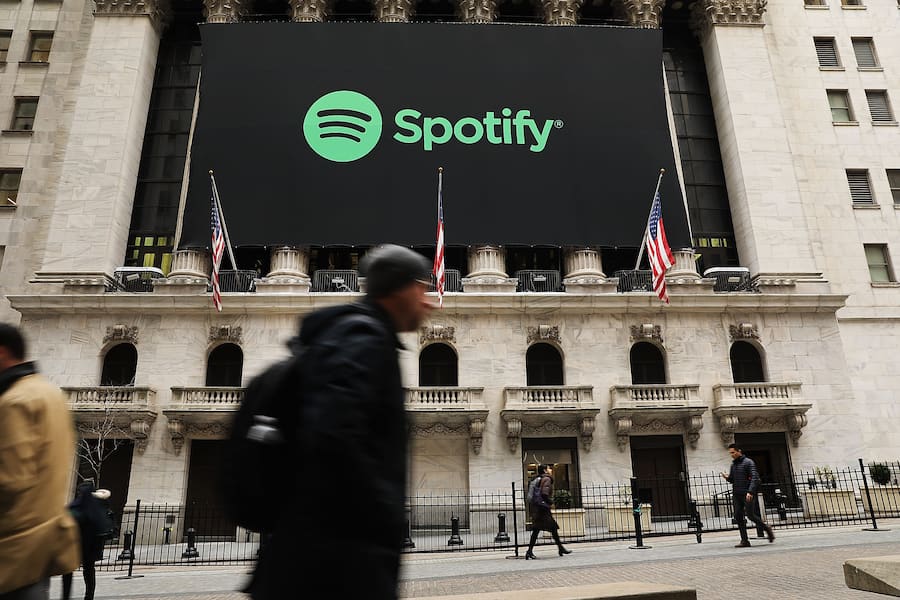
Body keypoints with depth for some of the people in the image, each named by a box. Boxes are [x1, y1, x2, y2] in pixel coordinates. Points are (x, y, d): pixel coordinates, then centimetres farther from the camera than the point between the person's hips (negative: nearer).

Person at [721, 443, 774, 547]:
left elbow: (755, 478, -13)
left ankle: (767, 528, 19)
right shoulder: (733, 464, 16)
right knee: (738, 517, -1)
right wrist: (727, 477, -2)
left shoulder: (748, 462, -5)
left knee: (750, 515, -8)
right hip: (736, 495, 6)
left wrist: (750, 492, -25)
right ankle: (744, 541, 2)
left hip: (748, 494, -6)